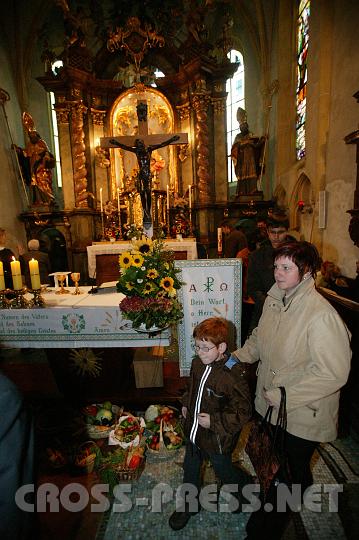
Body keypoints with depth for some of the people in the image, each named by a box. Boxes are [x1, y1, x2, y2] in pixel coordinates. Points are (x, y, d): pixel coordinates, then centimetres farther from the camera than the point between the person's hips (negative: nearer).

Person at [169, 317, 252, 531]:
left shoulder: (233, 375, -31)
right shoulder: (198, 363, -9)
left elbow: (243, 412, -23)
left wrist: (213, 421, -24)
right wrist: (186, 404, 4)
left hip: (218, 439, -6)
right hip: (194, 430, 6)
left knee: (223, 471, 21)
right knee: (190, 469, 24)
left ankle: (243, 484, 53)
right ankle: (189, 504, 50)